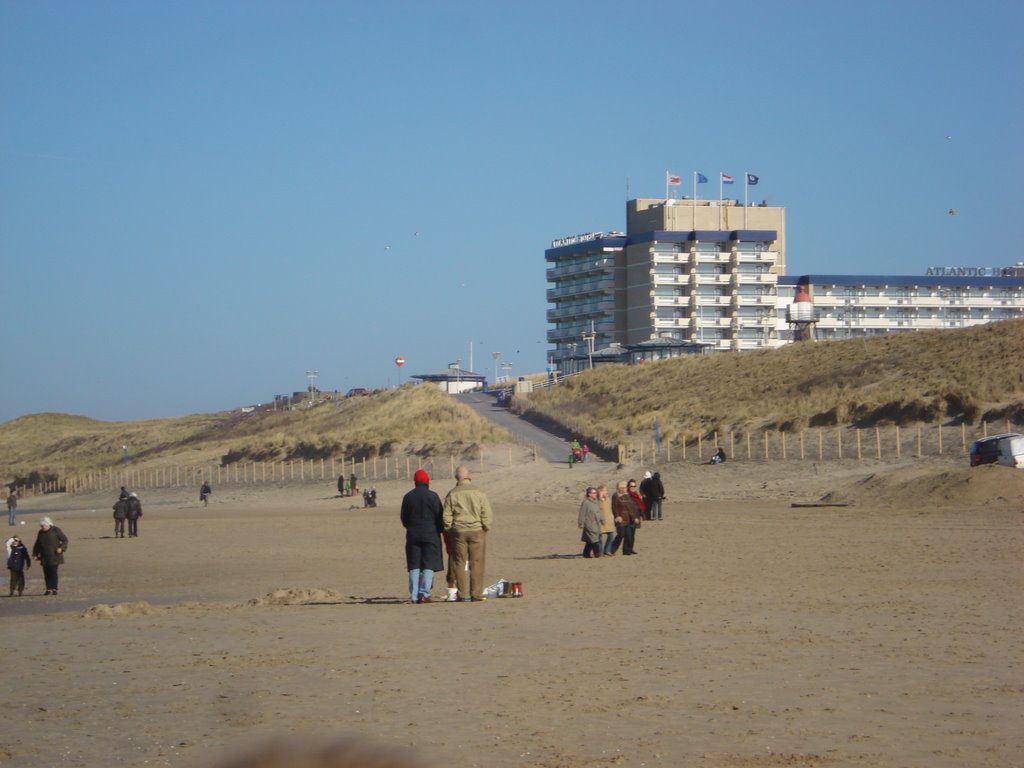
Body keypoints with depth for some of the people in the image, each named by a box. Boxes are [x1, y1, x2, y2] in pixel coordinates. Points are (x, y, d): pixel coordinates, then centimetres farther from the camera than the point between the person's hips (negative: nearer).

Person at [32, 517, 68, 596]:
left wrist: (61, 548, -16)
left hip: (54, 556, -5)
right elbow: (37, 544, 22)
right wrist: (35, 554, 13)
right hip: (45, 557, 5)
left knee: (53, 572, -12)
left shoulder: (56, 530, -3)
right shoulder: (41, 533, 12)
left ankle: (54, 589, -9)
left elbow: (65, 540, 0)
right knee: (47, 573, 1)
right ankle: (49, 589, 7)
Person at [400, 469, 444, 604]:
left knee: (414, 566, 6)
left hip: (413, 535, 3)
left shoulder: (408, 497, 4)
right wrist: (440, 530, 15)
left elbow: (404, 519, 10)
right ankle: (424, 593, -12)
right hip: (430, 535, -3)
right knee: (429, 565, 0)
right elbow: (440, 516, -2)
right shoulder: (433, 496, -5)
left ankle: (414, 595, 1)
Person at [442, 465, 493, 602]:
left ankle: (463, 595, 4)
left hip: (459, 532, 1)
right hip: (477, 530, -1)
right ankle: (476, 594, 2)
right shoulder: (478, 493, -4)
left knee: (460, 563, 6)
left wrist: (449, 530, 12)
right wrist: (486, 528, 7)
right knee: (476, 563, 4)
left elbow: (446, 517, 0)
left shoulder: (451, 495, -1)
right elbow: (487, 514, -5)